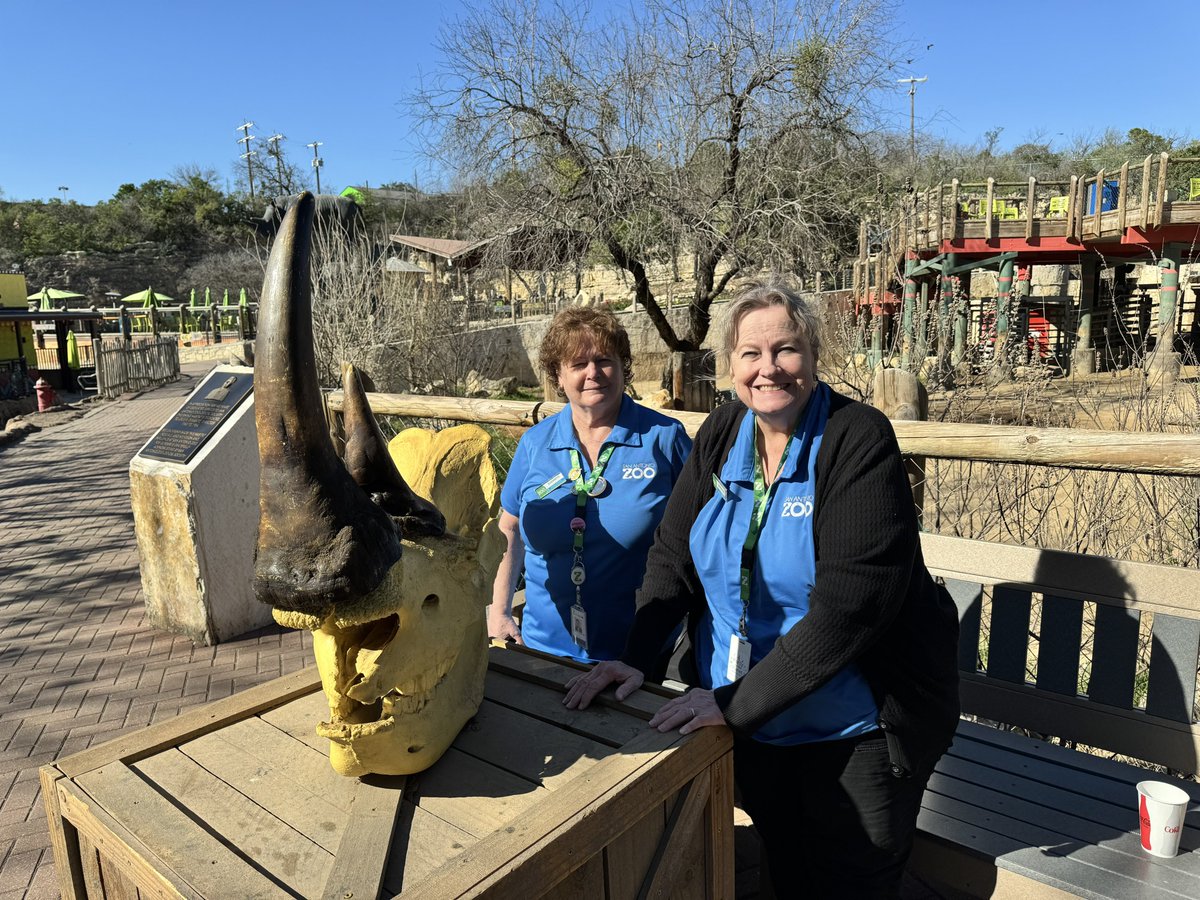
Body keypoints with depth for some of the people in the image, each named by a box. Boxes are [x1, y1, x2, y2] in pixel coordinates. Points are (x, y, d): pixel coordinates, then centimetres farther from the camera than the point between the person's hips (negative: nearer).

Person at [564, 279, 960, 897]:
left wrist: (737, 702, -28)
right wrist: (634, 657, -14)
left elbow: (849, 605, -28)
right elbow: (673, 554, -1)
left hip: (853, 733, -4)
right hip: (749, 725, 5)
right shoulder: (721, 434, -3)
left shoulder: (858, 441, -21)